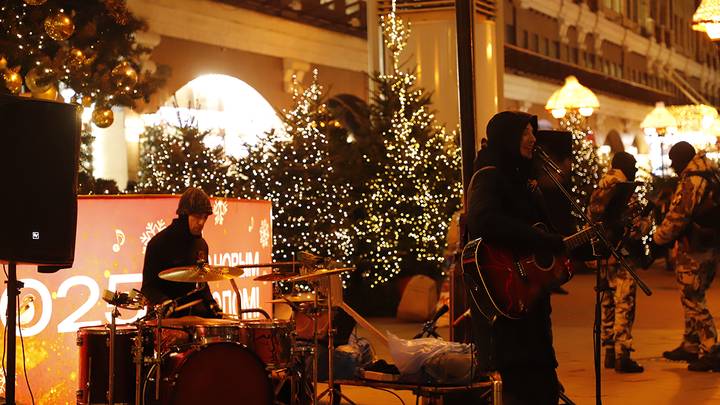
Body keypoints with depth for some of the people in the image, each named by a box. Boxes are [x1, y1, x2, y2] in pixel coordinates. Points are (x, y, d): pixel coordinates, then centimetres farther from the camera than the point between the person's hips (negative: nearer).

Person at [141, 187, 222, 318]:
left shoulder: (201, 244, 11)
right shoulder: (159, 243, -9)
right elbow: (148, 287, -8)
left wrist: (211, 303, 6)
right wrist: (164, 302, -25)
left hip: (196, 311, 6)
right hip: (168, 315, -6)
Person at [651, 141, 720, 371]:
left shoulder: (691, 182, -17)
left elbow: (677, 217, -20)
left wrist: (658, 240, -7)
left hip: (693, 249, -9)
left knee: (692, 301, -3)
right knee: (693, 298, 19)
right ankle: (690, 346, 27)